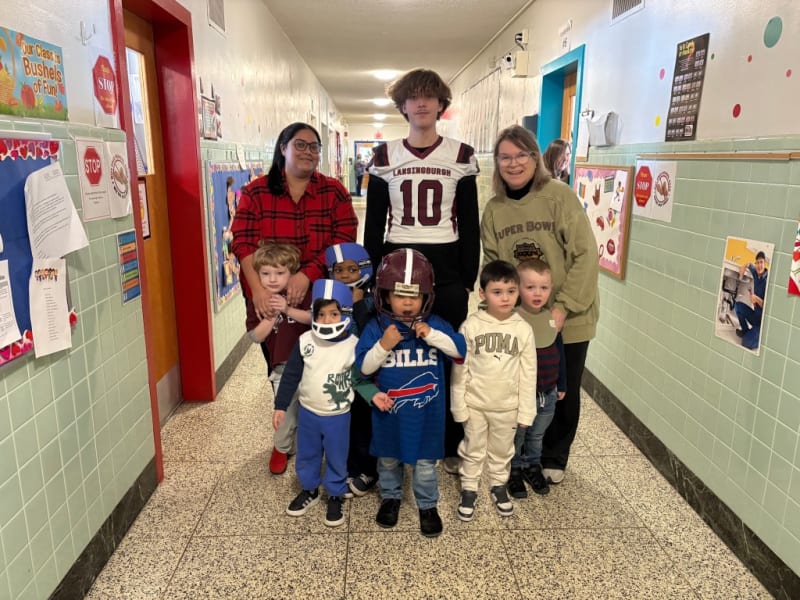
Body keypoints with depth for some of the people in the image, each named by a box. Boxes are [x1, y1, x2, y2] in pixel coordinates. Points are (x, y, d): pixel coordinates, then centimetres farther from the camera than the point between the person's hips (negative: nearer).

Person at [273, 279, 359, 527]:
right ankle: (309, 490, 44)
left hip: (338, 416, -2)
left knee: (336, 459, 14)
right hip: (307, 412, 2)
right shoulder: (305, 341, -11)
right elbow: (291, 375, -3)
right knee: (306, 456, 21)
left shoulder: (354, 345, -17)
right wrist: (280, 406, -1)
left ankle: (335, 496, 36)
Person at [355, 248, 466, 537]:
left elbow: (460, 350, -12)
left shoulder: (435, 324, -8)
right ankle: (390, 497, 45)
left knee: (425, 463, 14)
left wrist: (433, 336, -24)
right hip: (389, 410, 0)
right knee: (388, 459, 21)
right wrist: (383, 346, -27)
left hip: (427, 412, 0)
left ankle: (428, 505, 35)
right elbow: (363, 368, -12)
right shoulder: (375, 327, -12)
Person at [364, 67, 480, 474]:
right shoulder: (385, 156, 4)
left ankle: (453, 446, 26)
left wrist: (469, 280, -2)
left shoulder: (461, 156, 2)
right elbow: (373, 225, 5)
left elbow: (470, 225, 3)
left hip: (447, 269, 0)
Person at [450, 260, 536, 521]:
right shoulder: (471, 326, -12)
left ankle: (498, 485, 42)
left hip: (507, 406, 2)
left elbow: (528, 373, -2)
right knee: (473, 450, 15)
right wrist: (459, 405, -7)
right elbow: (459, 369, -7)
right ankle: (468, 489, 34)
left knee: (501, 451, 20)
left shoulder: (523, 329, -8)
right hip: (475, 403, -1)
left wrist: (525, 411, -2)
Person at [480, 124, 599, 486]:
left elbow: (586, 256, -15)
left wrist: (563, 307, -20)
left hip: (568, 317, -2)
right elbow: (493, 267, 2)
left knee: (563, 391, 12)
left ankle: (554, 458, 36)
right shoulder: (494, 209, 0)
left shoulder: (559, 196, -12)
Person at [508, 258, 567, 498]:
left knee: (537, 435, 23)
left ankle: (532, 465, 42)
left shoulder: (553, 319, -2)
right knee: (515, 436, 14)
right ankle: (514, 469, 34)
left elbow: (560, 354, 9)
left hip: (548, 393, 5)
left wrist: (562, 385, 14)